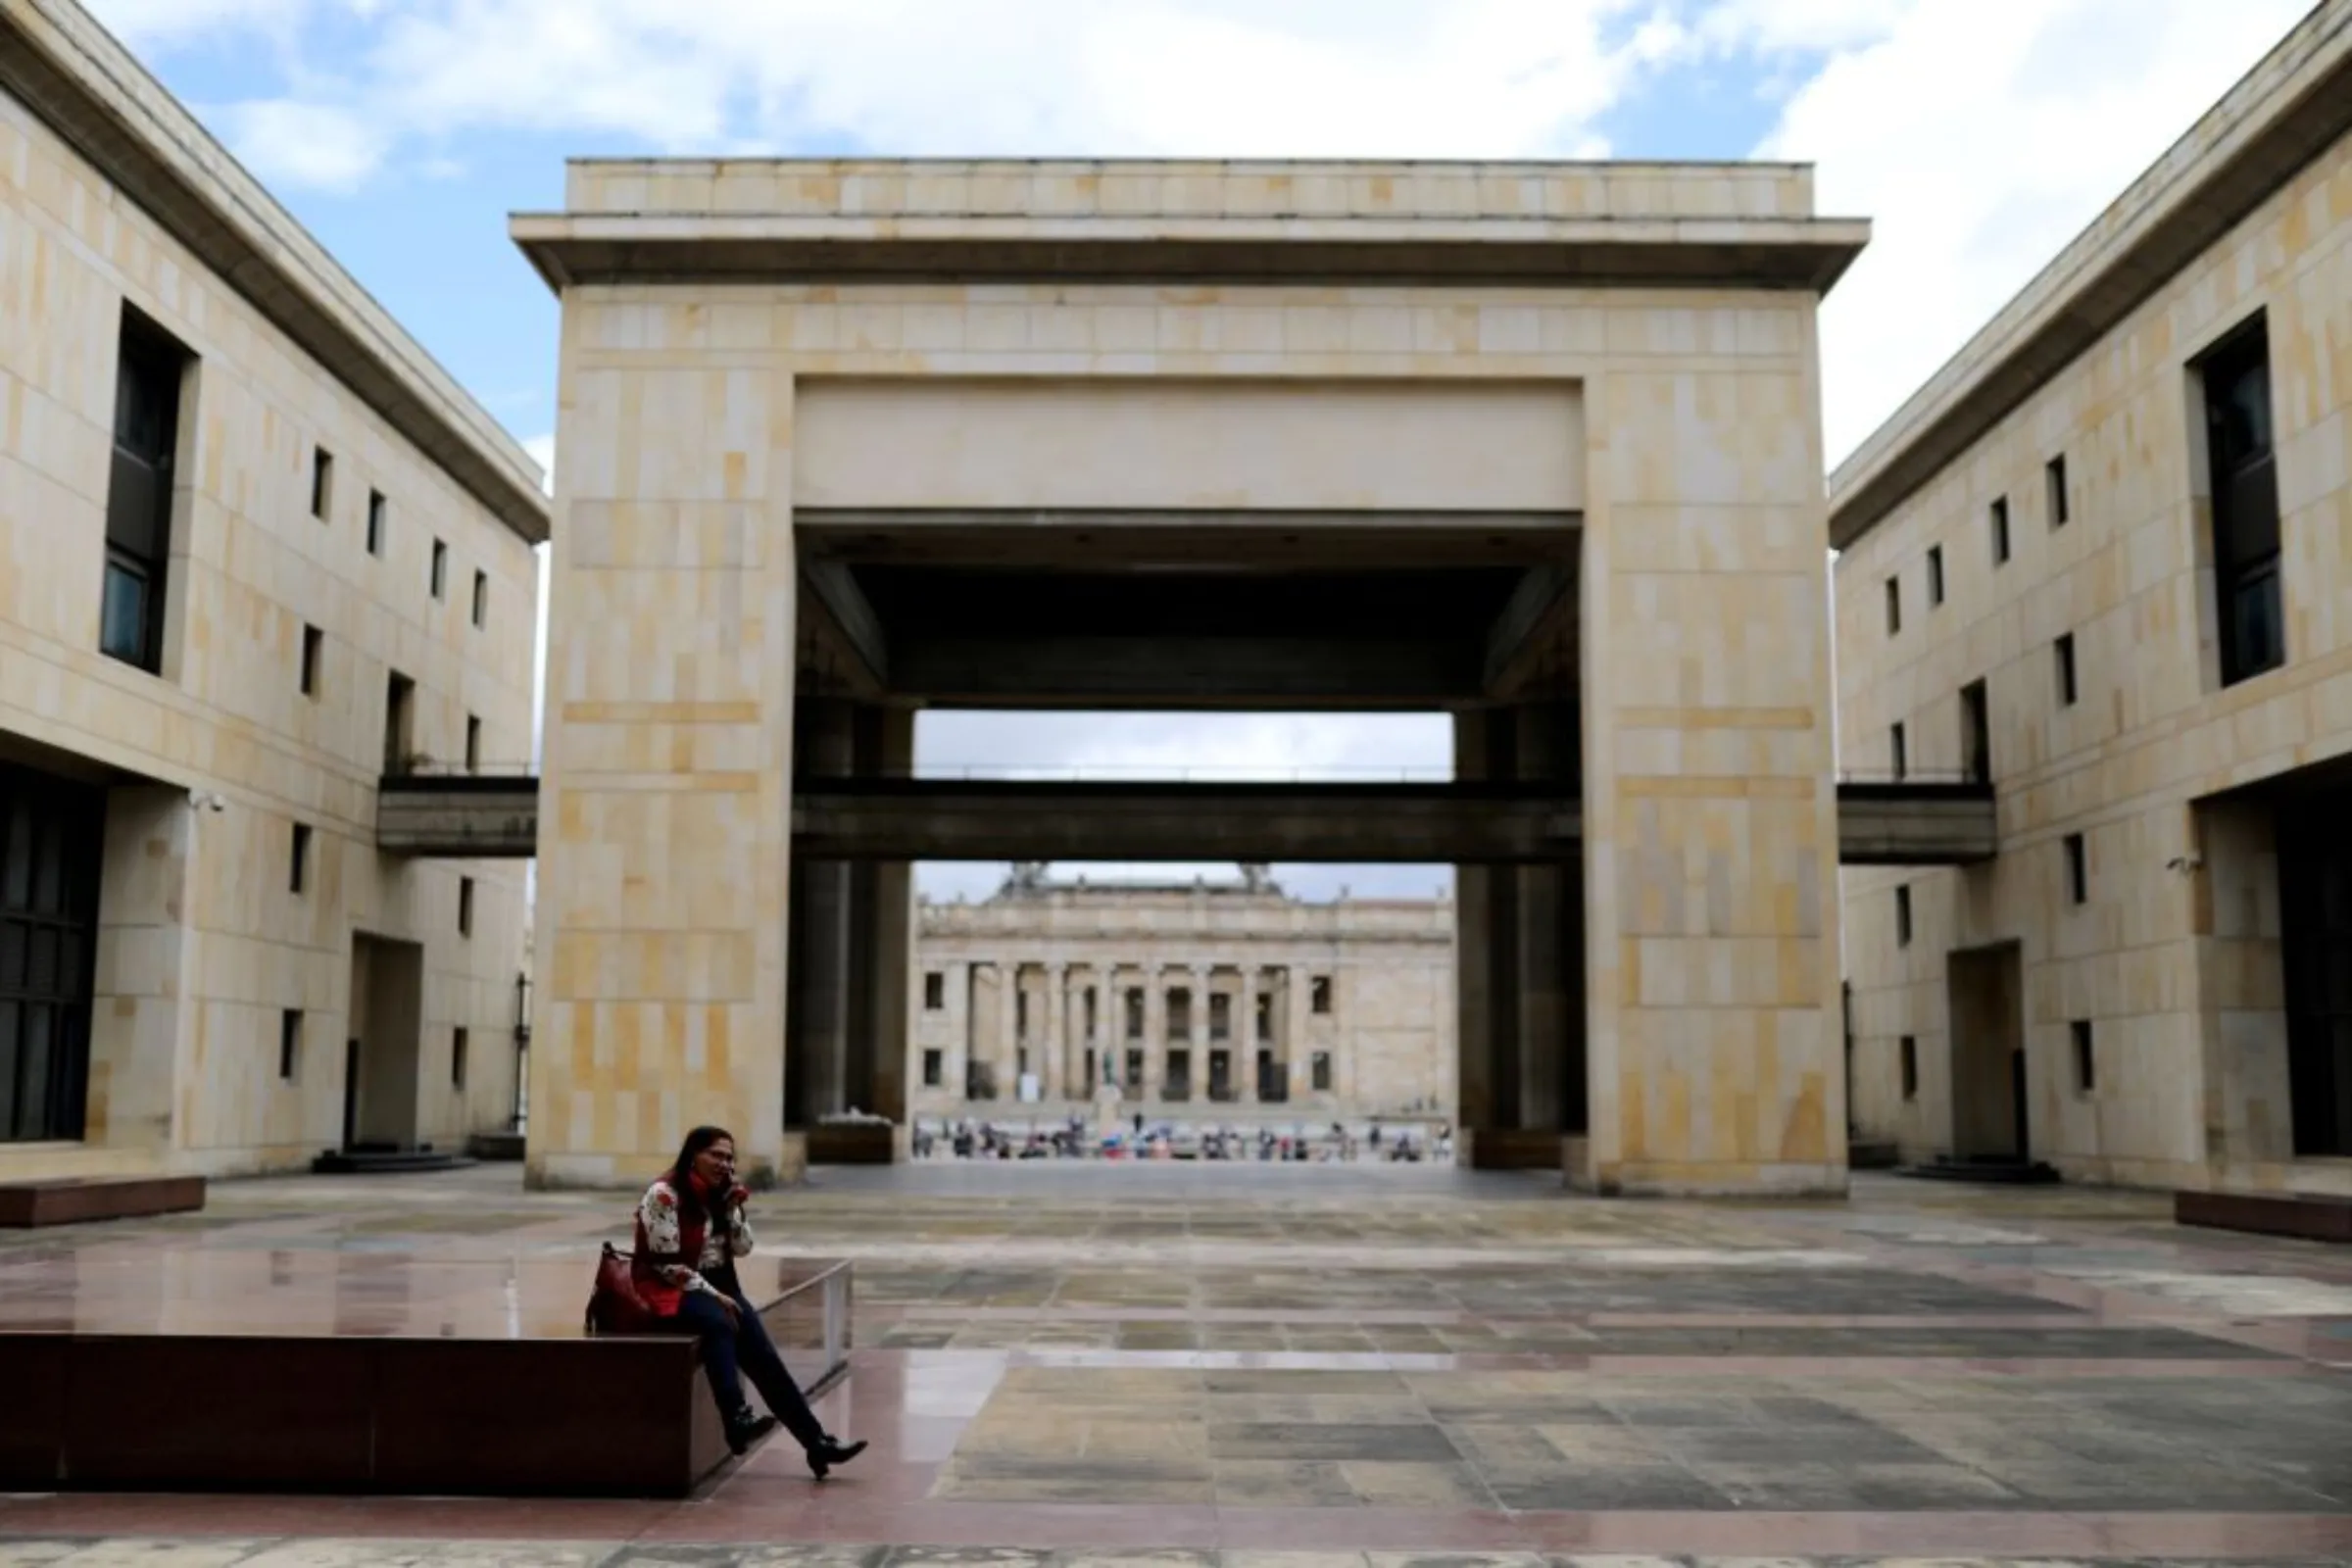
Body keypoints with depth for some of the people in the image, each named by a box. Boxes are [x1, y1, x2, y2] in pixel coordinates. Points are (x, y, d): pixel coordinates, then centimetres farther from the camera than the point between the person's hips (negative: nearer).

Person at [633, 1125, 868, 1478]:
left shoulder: (717, 1194, 10)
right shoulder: (663, 1195, -12)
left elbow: (742, 1249, 8)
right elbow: (666, 1264, -16)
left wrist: (734, 1208, -6)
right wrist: (712, 1294, -18)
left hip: (716, 1284, 6)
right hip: (671, 1289, -6)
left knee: (761, 1349, -14)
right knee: (718, 1322, -38)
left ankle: (815, 1440, -18)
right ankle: (737, 1419, -49)